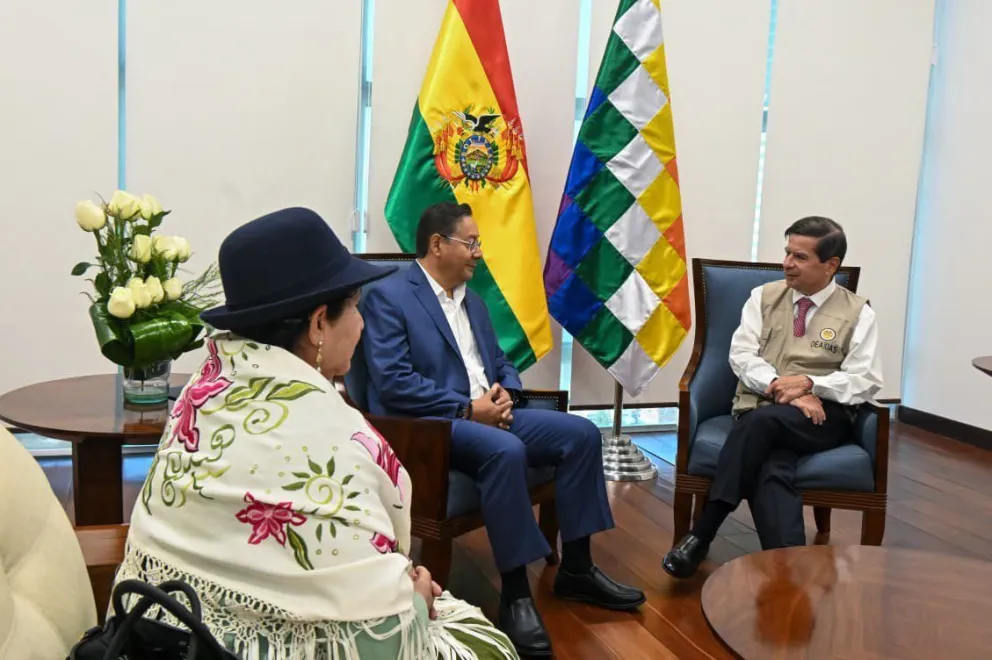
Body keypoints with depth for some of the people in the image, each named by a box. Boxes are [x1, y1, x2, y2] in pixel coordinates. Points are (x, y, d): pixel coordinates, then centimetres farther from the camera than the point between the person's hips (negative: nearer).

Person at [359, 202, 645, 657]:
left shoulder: (473, 301, 21)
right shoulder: (387, 297, -6)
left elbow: (500, 363, 22)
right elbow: (393, 383, -16)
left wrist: (503, 394, -3)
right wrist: (466, 408, -18)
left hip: (487, 414, 8)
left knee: (581, 432, -8)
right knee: (506, 450, -36)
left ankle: (576, 569, 1)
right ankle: (515, 595, -25)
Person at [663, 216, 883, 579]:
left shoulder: (858, 313, 9)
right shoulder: (763, 297, 15)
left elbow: (866, 380, 1)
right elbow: (741, 354, 4)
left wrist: (809, 383, -15)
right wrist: (780, 388, -14)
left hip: (824, 416, -2)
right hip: (761, 409, 2)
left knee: (760, 421, -35)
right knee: (774, 471, -33)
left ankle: (702, 535, -31)